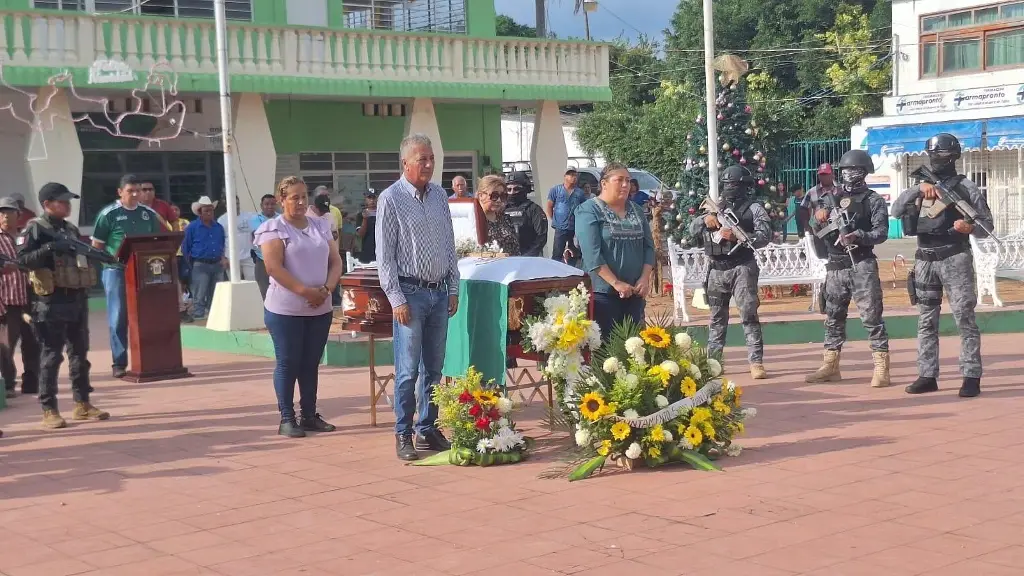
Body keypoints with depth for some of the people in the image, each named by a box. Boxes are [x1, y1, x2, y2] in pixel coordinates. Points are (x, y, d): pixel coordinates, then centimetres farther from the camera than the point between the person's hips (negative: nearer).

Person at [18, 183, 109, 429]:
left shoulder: (72, 229, 17)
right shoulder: (35, 228, -6)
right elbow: (22, 259, -16)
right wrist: (49, 248, -26)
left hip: (78, 299, 7)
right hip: (53, 301, -7)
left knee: (80, 353, 12)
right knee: (52, 356, -5)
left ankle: (82, 404, 20)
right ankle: (49, 410, -1)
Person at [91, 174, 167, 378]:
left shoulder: (149, 214, 9)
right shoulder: (109, 214, -3)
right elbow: (96, 245, -1)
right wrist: (113, 258, -14)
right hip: (116, 271, -4)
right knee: (118, 318, -2)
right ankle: (119, 363, 3)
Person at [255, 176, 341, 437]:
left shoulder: (320, 226, 12)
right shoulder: (273, 228, -4)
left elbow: (335, 261, 9)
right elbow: (274, 267, -15)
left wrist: (326, 289, -9)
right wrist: (305, 291, -20)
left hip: (320, 309, 5)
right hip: (286, 309, -5)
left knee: (311, 363, 10)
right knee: (288, 363, 0)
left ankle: (310, 415, 17)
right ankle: (287, 418, 6)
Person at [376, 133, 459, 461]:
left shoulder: (439, 195, 10)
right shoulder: (391, 199, -7)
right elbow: (384, 256, -8)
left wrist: (453, 288, 11)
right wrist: (397, 299, -12)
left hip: (440, 292, 6)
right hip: (411, 292, -5)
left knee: (434, 367, 10)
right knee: (408, 370, -5)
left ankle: (428, 430, 19)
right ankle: (403, 435, 3)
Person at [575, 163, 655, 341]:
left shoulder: (636, 210, 13)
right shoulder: (589, 211, -7)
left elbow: (648, 246, 11)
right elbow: (592, 254, -16)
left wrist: (645, 278, -5)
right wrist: (616, 283, -21)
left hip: (634, 291, 6)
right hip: (603, 291, -6)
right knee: (604, 342, -5)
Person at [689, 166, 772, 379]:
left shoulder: (754, 208, 0)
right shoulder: (717, 208, 16)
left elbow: (765, 236, -11)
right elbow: (692, 229, 16)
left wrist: (738, 237, -24)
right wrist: (705, 220, -5)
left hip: (742, 268, -5)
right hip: (717, 268, 5)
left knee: (749, 316, -8)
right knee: (717, 317, 11)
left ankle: (756, 362, -8)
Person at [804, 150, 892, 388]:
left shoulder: (873, 200, 0)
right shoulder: (830, 198, 12)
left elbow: (881, 232, -10)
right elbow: (816, 230, 10)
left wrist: (857, 236, -26)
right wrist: (818, 220, -13)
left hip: (862, 265, -5)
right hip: (835, 266, 5)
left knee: (872, 316, -7)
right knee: (833, 317, 10)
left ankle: (881, 368, -6)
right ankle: (830, 366, 18)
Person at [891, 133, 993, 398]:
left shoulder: (965, 187, -1)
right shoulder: (922, 186, 13)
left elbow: (987, 224, 0)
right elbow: (896, 211, 0)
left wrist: (970, 227, -22)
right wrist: (918, 188, -11)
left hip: (955, 259, -5)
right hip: (925, 260, 5)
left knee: (964, 318, -7)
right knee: (926, 321, 8)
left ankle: (972, 377, -5)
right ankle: (927, 376, 13)